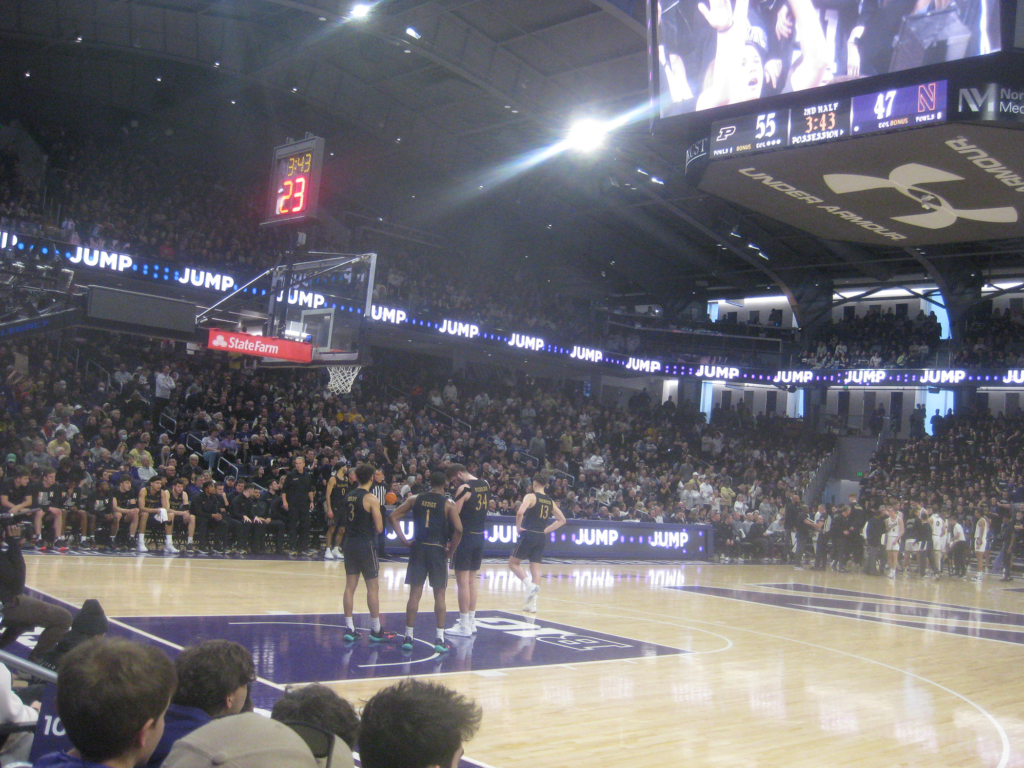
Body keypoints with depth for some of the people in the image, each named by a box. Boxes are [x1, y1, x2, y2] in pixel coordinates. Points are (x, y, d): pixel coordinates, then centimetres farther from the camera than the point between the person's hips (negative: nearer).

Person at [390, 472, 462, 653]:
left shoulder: (415, 499, 5)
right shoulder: (448, 504, -4)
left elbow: (394, 516, 2)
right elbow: (458, 529, -14)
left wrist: (404, 540, 4)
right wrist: (451, 550, -1)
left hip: (418, 548, 2)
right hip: (438, 550, -2)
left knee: (415, 594, 8)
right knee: (439, 595, 6)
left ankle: (408, 637, 9)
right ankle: (440, 639, 5)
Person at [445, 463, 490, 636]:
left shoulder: (464, 488, -15)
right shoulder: (486, 484, 8)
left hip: (466, 536, -8)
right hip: (480, 536, 8)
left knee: (463, 580, -3)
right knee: (471, 580, 16)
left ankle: (464, 626, -1)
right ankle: (471, 622, 21)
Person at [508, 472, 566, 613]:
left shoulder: (531, 496, -8)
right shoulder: (550, 501, 11)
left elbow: (520, 512, -25)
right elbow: (562, 520, 16)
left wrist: (518, 526, -9)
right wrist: (546, 530, 13)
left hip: (528, 535, -6)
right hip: (541, 538, 6)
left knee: (513, 563, 9)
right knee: (535, 568, 8)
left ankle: (530, 585, -12)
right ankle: (532, 603, 6)